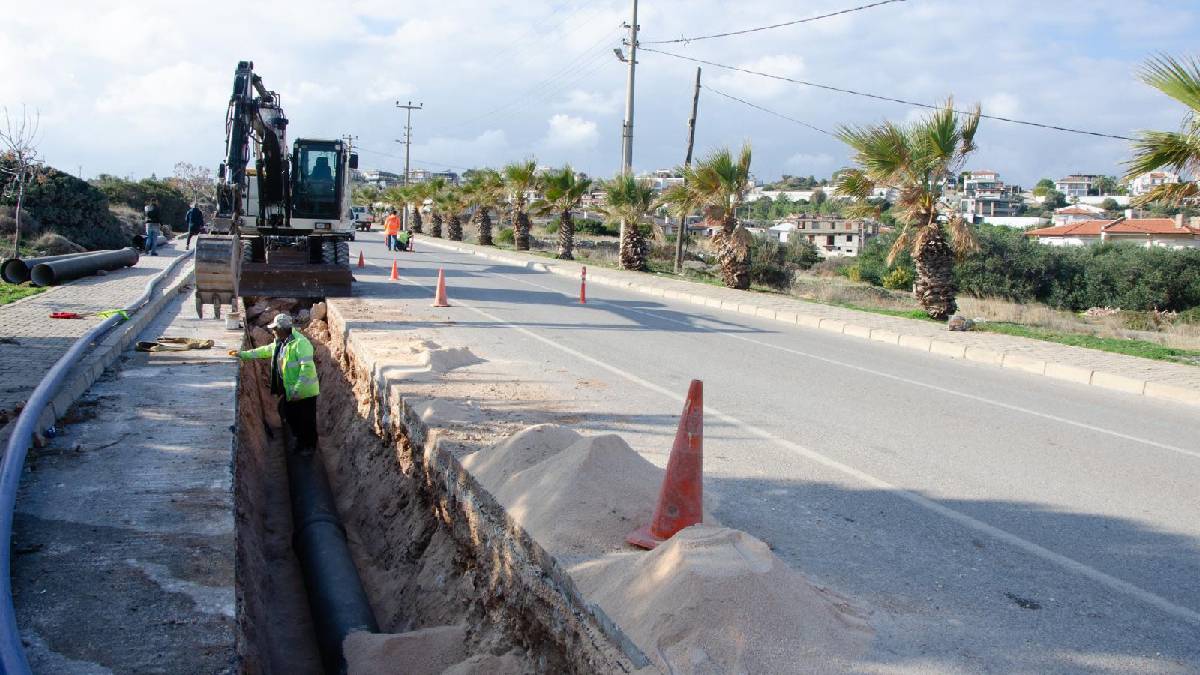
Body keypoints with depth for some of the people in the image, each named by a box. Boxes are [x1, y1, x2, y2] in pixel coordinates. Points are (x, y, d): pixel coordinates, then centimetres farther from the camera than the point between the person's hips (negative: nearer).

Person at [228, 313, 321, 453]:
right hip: (289, 391, 9)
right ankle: (299, 441, 41)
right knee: (290, 416, 21)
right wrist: (243, 354, 20)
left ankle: (310, 446, 27)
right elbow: (265, 350, 22)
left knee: (307, 420, 7)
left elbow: (307, 367, -29)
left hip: (304, 392, -9)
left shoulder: (300, 343, -25)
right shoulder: (280, 343, 6)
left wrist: (297, 390, -28)